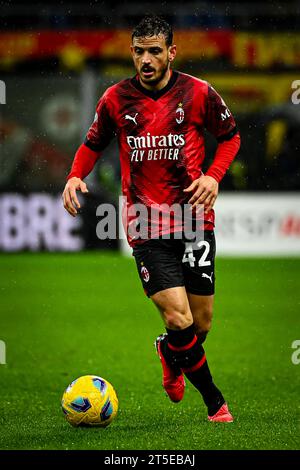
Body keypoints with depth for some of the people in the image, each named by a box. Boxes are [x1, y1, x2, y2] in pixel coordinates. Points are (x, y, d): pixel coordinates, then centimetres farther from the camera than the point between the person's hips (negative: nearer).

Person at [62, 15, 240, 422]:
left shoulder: (199, 93, -1)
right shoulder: (116, 98, 1)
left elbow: (230, 136, 12)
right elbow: (93, 143, 16)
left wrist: (214, 175, -5)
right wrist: (76, 176, -3)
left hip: (194, 218, 1)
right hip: (146, 226, -1)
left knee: (201, 322, 5)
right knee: (179, 319, -15)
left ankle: (169, 354, 42)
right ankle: (215, 402, 5)